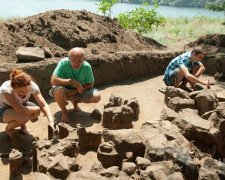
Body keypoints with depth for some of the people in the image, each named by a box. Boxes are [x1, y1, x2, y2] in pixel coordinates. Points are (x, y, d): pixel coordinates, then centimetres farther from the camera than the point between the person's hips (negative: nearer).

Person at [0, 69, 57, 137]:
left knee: (36, 112, -26)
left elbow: (44, 105, -27)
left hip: (21, 104, 4)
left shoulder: (32, 85, -27)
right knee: (24, 117, -34)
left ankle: (22, 125, 7)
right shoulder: (6, 89, -37)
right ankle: (9, 128, 0)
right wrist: (39, 108, -30)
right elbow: (22, 110, -42)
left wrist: (51, 122, -40)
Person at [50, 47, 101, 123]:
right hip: (64, 90, -3)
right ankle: (64, 112, -5)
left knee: (96, 97, -18)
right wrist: (72, 81, -35)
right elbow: (53, 81, -33)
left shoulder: (87, 67, -19)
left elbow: (90, 84, -9)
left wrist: (75, 91, -22)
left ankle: (75, 101, 13)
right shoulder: (63, 63, -26)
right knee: (59, 90, -38)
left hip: (78, 91, 3)